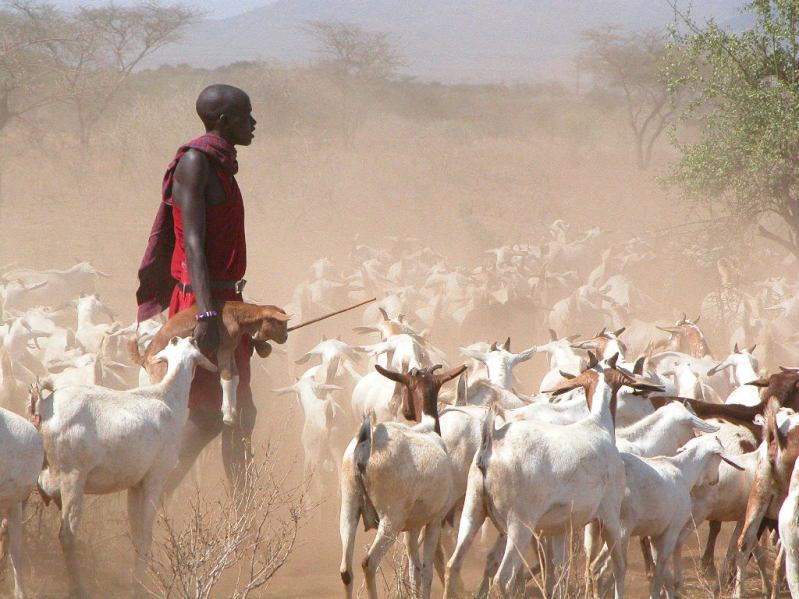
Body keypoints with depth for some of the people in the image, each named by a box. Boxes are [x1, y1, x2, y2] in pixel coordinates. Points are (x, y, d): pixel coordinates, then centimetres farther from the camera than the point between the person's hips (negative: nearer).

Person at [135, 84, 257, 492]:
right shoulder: (195, 161, -11)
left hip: (226, 301, 10)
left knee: (240, 414, 8)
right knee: (209, 415, -11)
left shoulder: (221, 165, 18)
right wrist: (205, 312, -29)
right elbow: (192, 242, -20)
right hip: (200, 302, -10)